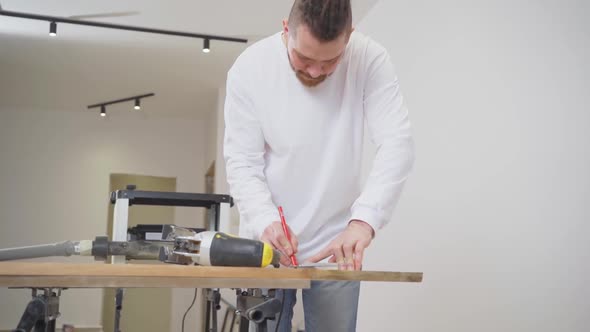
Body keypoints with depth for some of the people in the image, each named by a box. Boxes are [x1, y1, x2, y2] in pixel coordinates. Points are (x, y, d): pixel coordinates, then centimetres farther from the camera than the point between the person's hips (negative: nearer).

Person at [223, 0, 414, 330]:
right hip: (267, 243, 0)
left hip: (338, 244, 0)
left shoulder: (370, 59, -13)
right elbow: (242, 162, -10)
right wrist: (265, 221, -28)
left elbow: (397, 145, -20)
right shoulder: (249, 67, -12)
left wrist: (364, 219, -35)